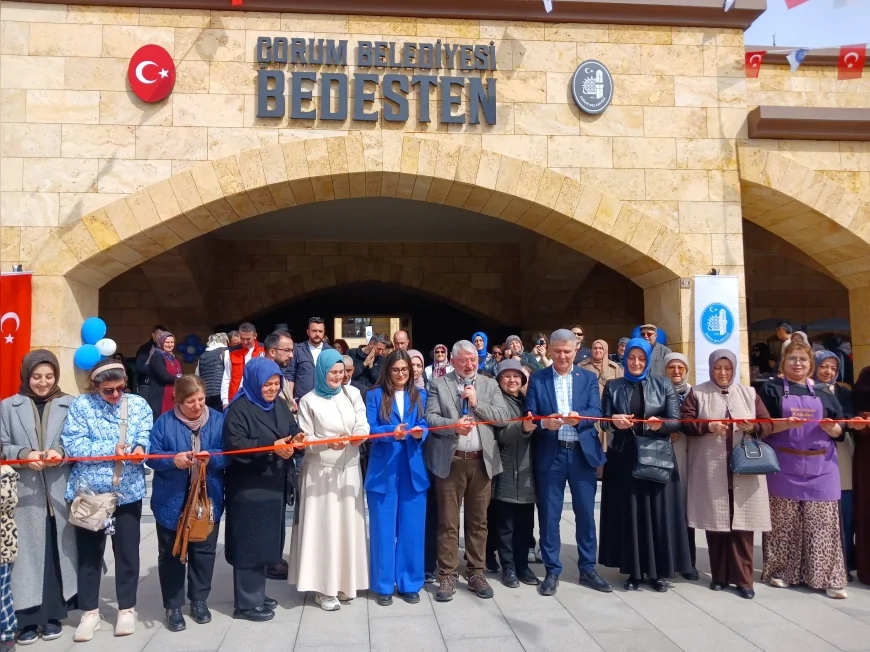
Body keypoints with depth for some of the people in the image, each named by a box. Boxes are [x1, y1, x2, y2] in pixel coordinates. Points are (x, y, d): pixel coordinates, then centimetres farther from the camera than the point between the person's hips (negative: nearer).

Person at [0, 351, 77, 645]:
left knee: (57, 554, 6)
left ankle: (53, 615, 20)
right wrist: (24, 454, -15)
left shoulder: (70, 405, 5)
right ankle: (27, 619, 14)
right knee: (27, 554, 1)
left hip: (60, 494, 0)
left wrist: (61, 453, -17)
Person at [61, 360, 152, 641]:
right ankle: (90, 612, 26)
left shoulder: (139, 404, 2)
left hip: (128, 491, 1)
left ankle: (127, 608, 25)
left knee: (127, 551, 10)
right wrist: (111, 448, -21)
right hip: (89, 491, -1)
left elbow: (148, 434, -6)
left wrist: (141, 446, -28)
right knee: (89, 552, 11)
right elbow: (72, 445, -13)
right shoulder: (81, 405, -5)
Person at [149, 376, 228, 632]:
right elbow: (152, 456, -9)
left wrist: (211, 458, -26)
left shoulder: (218, 420, -2)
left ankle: (199, 600, 31)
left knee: (204, 551, 13)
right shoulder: (165, 422, -6)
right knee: (171, 554, 10)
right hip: (172, 501, -1)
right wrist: (173, 460, -27)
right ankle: (172, 606, 24)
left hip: (207, 499, 2)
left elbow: (227, 455, -6)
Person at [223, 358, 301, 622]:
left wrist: (296, 439, -12)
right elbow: (234, 445, -22)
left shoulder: (280, 406, 10)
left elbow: (293, 430, 12)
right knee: (249, 544, 0)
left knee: (265, 542, 16)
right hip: (248, 489, -8)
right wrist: (272, 447, -28)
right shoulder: (239, 409, -13)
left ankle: (257, 594, 29)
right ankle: (245, 603, 12)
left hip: (273, 486, 8)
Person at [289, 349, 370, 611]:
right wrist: (328, 443, -21)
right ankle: (323, 587, 7)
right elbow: (305, 439, -4)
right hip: (320, 472, -3)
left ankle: (344, 581, 22)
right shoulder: (309, 401, -1)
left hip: (349, 469, 3)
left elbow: (363, 424, 1)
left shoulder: (352, 394, 6)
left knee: (348, 524, 8)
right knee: (323, 526, -2)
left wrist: (360, 434, -21)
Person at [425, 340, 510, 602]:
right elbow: (430, 418, -7)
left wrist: (477, 403, -10)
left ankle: (476, 573, 23)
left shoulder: (490, 384, 9)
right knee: (448, 522, 5)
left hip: (481, 461, 2)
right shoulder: (438, 384, 3)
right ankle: (447, 576, 15)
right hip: (450, 461, -2)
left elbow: (504, 416, -1)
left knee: (478, 521, 11)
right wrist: (454, 426, -23)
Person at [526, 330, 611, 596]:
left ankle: (587, 569, 25)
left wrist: (578, 417, -26)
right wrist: (544, 423, -25)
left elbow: (596, 412, -6)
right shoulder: (537, 379, 3)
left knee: (585, 513, 10)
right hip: (550, 455, -1)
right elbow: (530, 417, -3)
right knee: (549, 515, 5)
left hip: (582, 453, 1)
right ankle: (552, 571, 19)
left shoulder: (589, 378, 7)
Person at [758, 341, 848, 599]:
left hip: (820, 468, 3)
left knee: (822, 524, 1)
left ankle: (829, 577, 9)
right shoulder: (771, 389, 4)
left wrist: (831, 427, -9)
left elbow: (839, 430, 12)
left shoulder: (823, 394, 15)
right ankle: (780, 570, 14)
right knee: (784, 522, 2)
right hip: (784, 467, -2)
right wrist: (786, 423, -21)